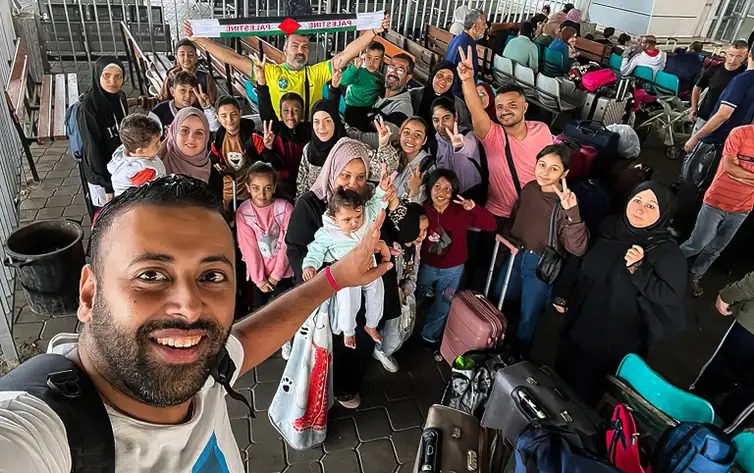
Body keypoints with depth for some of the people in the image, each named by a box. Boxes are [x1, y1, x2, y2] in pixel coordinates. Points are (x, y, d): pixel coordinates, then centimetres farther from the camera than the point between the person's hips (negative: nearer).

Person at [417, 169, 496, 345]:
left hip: (452, 270, 1)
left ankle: (430, 335, 50)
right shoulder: (423, 209, -17)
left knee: (442, 307, 22)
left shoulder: (462, 211, -19)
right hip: (425, 266, 0)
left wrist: (475, 208, -35)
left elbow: (491, 225, -23)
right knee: (413, 301, 21)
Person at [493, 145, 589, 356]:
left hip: (541, 265, -5)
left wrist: (572, 212, -46)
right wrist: (507, 239, 6)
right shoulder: (529, 189, -7)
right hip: (516, 255, 5)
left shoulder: (564, 203, -24)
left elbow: (577, 248, -36)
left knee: (527, 317, 15)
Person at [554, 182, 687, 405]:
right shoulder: (609, 227, -2)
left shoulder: (668, 252, -17)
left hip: (616, 343, -5)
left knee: (583, 394, 10)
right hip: (579, 324, 5)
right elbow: (582, 265, 10)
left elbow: (672, 299, -22)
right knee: (562, 377, 24)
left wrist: (639, 269, -31)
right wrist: (563, 293, 14)